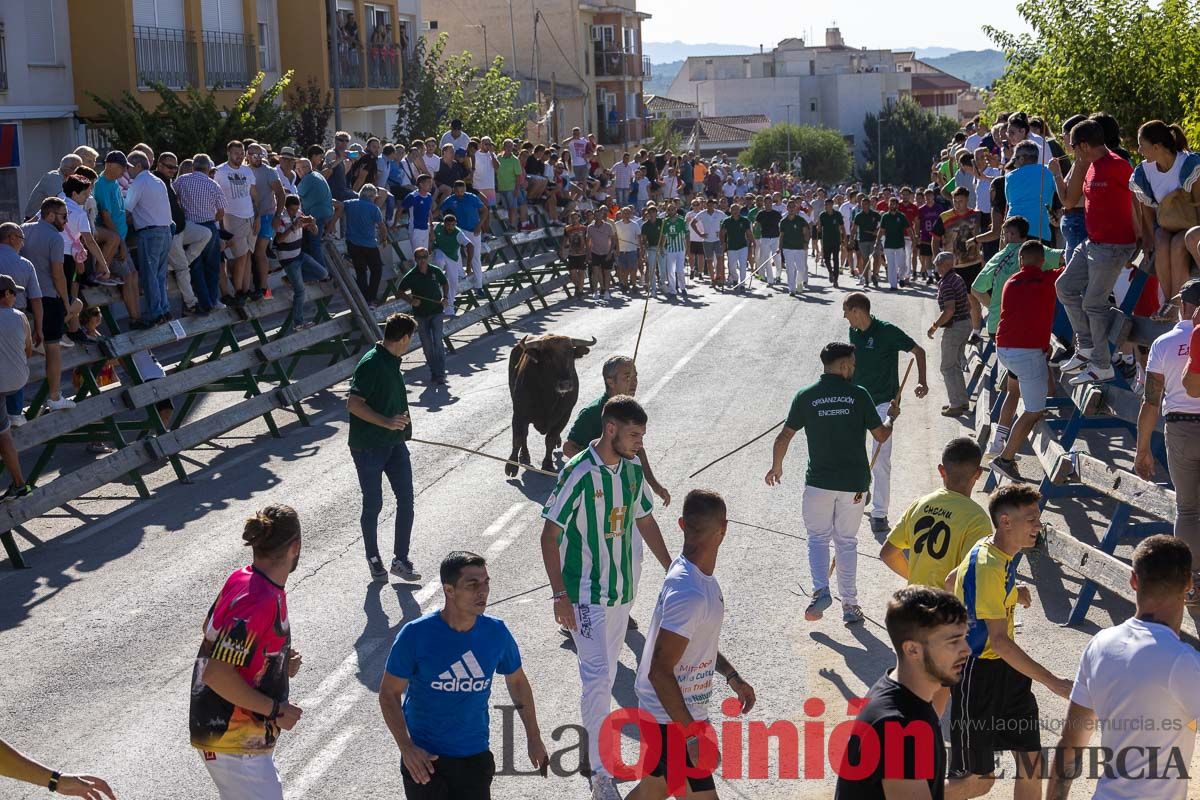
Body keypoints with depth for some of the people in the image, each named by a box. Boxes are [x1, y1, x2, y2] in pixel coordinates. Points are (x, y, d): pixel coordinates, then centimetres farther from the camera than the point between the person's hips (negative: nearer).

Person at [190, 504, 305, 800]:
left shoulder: (241, 579, 1)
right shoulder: (261, 603, -27)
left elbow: (211, 630, 16)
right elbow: (216, 675, -30)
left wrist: (278, 663, 9)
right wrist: (276, 710, -20)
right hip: (234, 743, -10)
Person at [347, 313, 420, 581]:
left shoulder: (392, 362, 9)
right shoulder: (370, 364, -19)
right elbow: (354, 404, -23)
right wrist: (386, 422, -29)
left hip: (394, 443, 8)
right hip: (368, 446, -8)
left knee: (406, 500, 4)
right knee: (373, 505, 3)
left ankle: (400, 560, 13)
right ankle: (373, 560, 19)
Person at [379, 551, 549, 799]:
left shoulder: (496, 632, -7)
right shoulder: (415, 635, -16)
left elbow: (517, 681, 10)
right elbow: (389, 693, -8)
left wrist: (534, 738, 13)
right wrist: (406, 748, -17)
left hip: (475, 757, 3)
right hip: (424, 757, -2)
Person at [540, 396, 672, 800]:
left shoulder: (633, 469, 1)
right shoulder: (578, 473, -20)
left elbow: (645, 520, 16)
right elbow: (550, 534, -16)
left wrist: (671, 568, 17)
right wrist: (560, 594, -19)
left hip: (623, 587, 7)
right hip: (586, 593, -7)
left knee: (606, 671, 17)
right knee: (598, 676, -8)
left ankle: (597, 734, 32)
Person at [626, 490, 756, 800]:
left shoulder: (696, 575, 2)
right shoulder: (688, 594, -30)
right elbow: (659, 672, -29)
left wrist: (732, 676, 15)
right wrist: (693, 736, -27)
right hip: (673, 719, -10)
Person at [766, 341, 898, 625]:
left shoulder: (805, 396, -4)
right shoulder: (858, 395, -5)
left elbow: (784, 436, -1)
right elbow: (881, 436, 1)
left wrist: (776, 467, 16)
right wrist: (891, 417, 22)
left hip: (818, 481, 0)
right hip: (854, 482, 0)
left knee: (818, 537, 15)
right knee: (846, 541, 13)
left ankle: (820, 590, -7)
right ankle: (849, 604, 15)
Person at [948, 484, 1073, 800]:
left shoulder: (996, 551, 2)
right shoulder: (988, 567, -27)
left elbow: (952, 580, 20)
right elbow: (999, 641, -30)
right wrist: (1053, 682, -30)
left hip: (1005, 668, 9)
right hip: (977, 672, -9)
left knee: (1032, 761, 11)